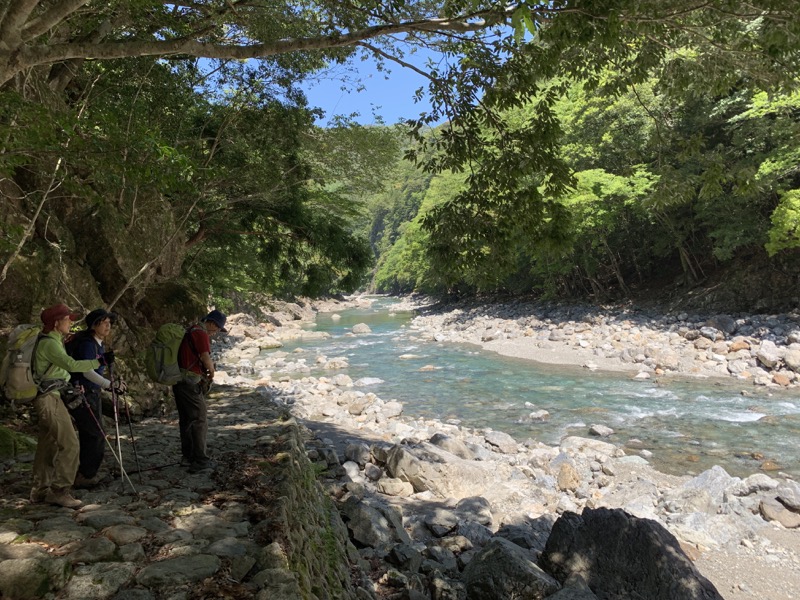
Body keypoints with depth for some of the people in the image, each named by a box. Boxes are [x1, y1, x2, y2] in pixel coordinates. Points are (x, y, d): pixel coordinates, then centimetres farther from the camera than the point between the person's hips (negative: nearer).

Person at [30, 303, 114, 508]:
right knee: (69, 444, -9)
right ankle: (59, 491, -4)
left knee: (47, 445, 14)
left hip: (47, 398, 10)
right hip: (49, 399, -10)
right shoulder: (50, 343, -18)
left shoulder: (50, 341, 14)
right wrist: (100, 361, -27)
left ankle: (40, 491, 22)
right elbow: (71, 365, -30)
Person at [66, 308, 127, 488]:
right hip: (82, 395, -10)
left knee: (90, 436, 14)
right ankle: (84, 477, 2)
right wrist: (109, 384, -35)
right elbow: (87, 372, -26)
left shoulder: (98, 345, 13)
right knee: (96, 436, -7)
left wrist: (112, 385, 16)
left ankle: (85, 475, 24)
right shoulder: (87, 344, -16)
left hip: (92, 394, 10)